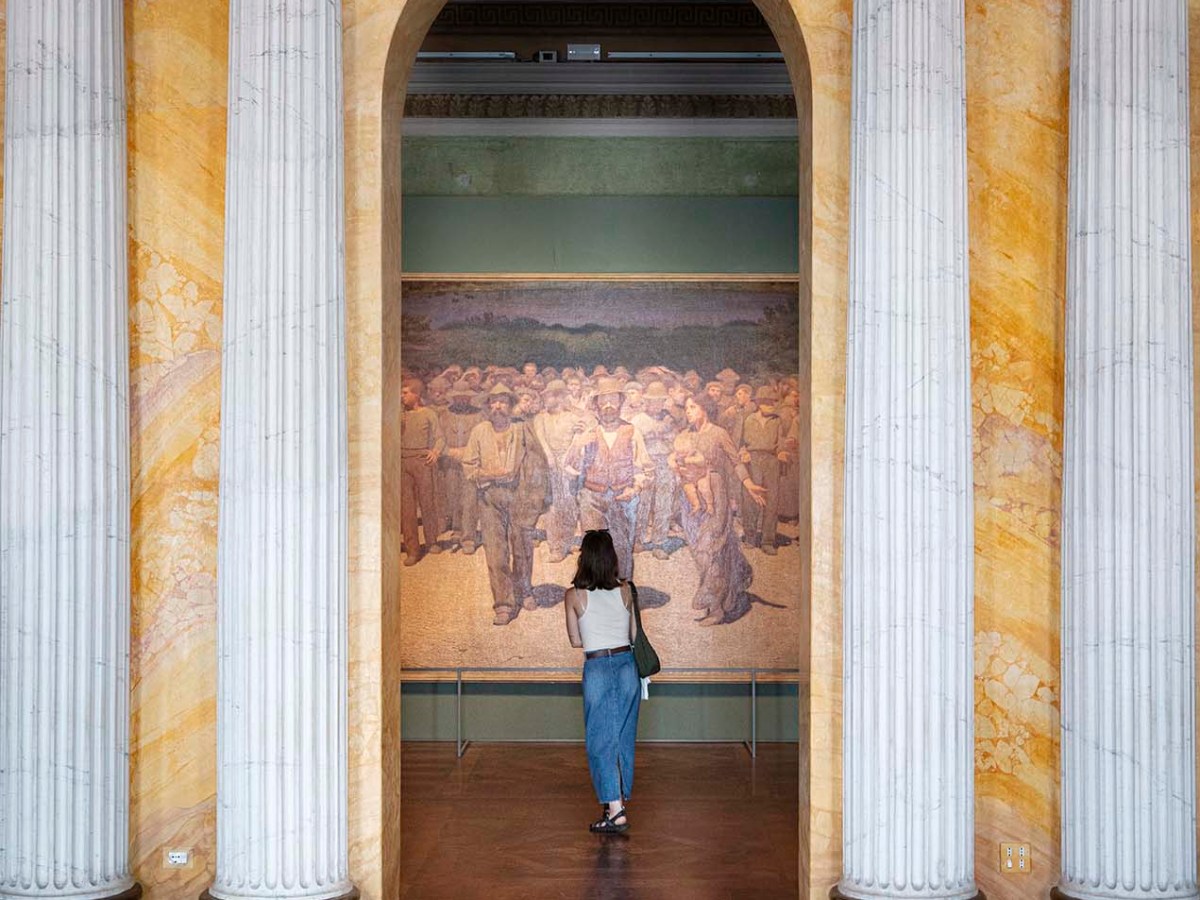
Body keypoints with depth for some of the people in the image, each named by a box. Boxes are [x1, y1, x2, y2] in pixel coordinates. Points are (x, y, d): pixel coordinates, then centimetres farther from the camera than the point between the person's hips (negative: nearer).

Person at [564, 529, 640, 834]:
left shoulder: (574, 596, -7)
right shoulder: (624, 592, 1)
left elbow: (576, 641, 1)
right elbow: (634, 635, 7)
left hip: (597, 669, -3)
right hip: (626, 665, 3)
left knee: (600, 740, 2)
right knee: (624, 737, 13)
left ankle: (615, 809, -4)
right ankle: (621, 801, 22)